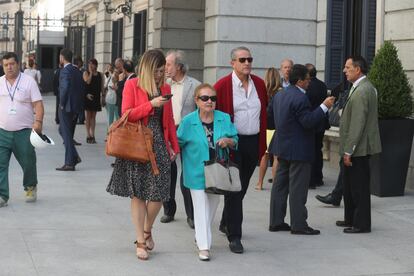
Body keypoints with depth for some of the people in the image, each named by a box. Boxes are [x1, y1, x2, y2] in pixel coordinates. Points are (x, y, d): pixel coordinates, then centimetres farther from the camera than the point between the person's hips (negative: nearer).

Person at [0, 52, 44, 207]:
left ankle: (30, 188, 33)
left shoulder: (28, 81, -1)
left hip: (24, 131, -2)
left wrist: (38, 121, -18)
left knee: (28, 163, 8)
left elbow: (38, 104, -5)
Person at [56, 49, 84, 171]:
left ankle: (69, 163, 1)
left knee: (67, 134, -2)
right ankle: (74, 157, 14)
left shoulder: (65, 71, -14)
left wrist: (62, 104, -13)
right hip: (76, 107, 8)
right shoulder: (77, 70, 12)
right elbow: (81, 87, 12)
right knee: (63, 130, 20)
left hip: (66, 107, -8)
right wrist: (78, 104, 13)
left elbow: (65, 88, -25)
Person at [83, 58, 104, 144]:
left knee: (93, 116, 7)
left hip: (96, 97, 3)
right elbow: (87, 82, -17)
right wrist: (91, 73, -13)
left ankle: (92, 135, 10)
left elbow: (102, 87, 11)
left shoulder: (100, 74, 9)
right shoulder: (86, 73, 1)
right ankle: (88, 135, 4)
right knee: (88, 116, 1)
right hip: (88, 96, -3)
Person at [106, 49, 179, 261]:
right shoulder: (132, 85, 0)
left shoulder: (165, 88, 12)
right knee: (137, 194, 1)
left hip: (159, 146, 3)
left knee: (159, 193, -3)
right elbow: (126, 115, -9)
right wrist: (151, 104, -16)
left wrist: (174, 146, 14)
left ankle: (147, 230, 24)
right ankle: (140, 241, 11)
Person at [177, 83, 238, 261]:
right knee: (201, 208, -4)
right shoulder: (188, 121, -9)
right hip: (197, 172, -4)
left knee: (213, 205, 16)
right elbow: (178, 143, 3)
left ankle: (201, 236, 37)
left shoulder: (224, 119, -3)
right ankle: (203, 246, 0)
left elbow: (235, 140, 4)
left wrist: (228, 141, -14)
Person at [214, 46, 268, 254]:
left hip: (254, 143, 5)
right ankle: (234, 236, -2)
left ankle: (226, 223, 36)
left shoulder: (259, 84, 8)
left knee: (242, 188, 17)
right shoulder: (222, 86, -8)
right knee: (234, 189, -5)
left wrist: (262, 141, 12)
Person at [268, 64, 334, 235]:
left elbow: (270, 112, 20)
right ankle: (298, 225, 0)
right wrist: (324, 106, -17)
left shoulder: (279, 95, 10)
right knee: (298, 188, -4)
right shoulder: (300, 98, -19)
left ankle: (276, 221, 17)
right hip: (298, 150, -9)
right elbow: (309, 122, -22)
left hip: (282, 148, 9)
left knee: (280, 185, 12)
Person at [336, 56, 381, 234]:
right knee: (350, 185, 18)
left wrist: (349, 151, -21)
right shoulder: (364, 87, 14)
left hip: (358, 148, -10)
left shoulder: (362, 91, -20)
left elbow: (357, 124, -23)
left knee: (359, 187, -2)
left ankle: (362, 224, 6)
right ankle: (351, 219, 29)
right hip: (355, 147, 10)